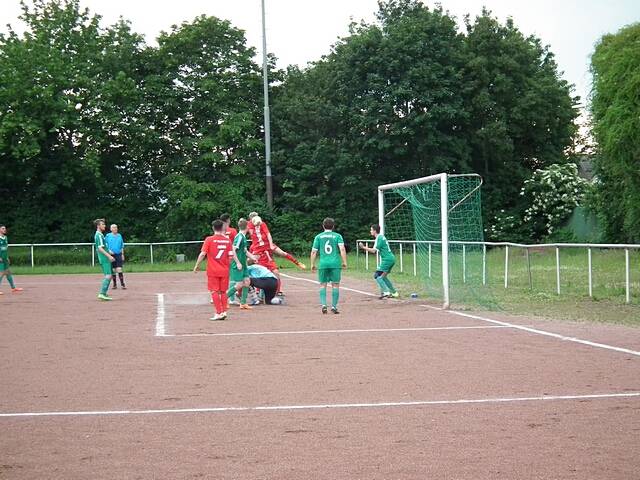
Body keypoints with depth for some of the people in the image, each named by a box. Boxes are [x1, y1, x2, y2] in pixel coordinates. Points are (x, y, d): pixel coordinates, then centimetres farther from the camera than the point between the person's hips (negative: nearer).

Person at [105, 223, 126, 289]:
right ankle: (114, 284, 15)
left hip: (118, 254, 1)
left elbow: (122, 246, 15)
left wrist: (122, 254, 11)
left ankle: (122, 284, -8)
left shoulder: (119, 236, 10)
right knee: (113, 270, 3)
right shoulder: (108, 236, 3)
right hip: (111, 255, -1)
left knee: (119, 269, -8)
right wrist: (109, 250, -12)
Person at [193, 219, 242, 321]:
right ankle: (224, 311, 11)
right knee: (223, 292, 14)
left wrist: (197, 266, -2)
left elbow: (202, 254, -9)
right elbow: (231, 255, -1)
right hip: (224, 270, 3)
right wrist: (238, 263, 9)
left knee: (214, 291, 2)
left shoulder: (209, 239, -6)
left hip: (213, 270, -3)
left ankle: (219, 313, -3)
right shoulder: (227, 240, 2)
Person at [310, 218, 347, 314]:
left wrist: (312, 264, 12)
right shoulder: (337, 236, 6)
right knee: (335, 284, 5)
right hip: (335, 263, -1)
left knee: (323, 284, 9)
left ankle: (323, 304, -5)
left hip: (323, 264, 1)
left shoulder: (318, 237, 9)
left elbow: (314, 252, 6)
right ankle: (334, 306, 2)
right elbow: (342, 249, -6)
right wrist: (344, 262, -4)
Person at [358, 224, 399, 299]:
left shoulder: (379, 238, -11)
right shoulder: (381, 237, 19)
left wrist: (363, 247, -13)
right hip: (391, 258, 10)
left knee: (377, 275, -11)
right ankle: (394, 292, 21)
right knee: (383, 277, 19)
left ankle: (386, 292, -20)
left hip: (387, 259, -10)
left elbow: (374, 251, -17)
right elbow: (376, 250, 23)